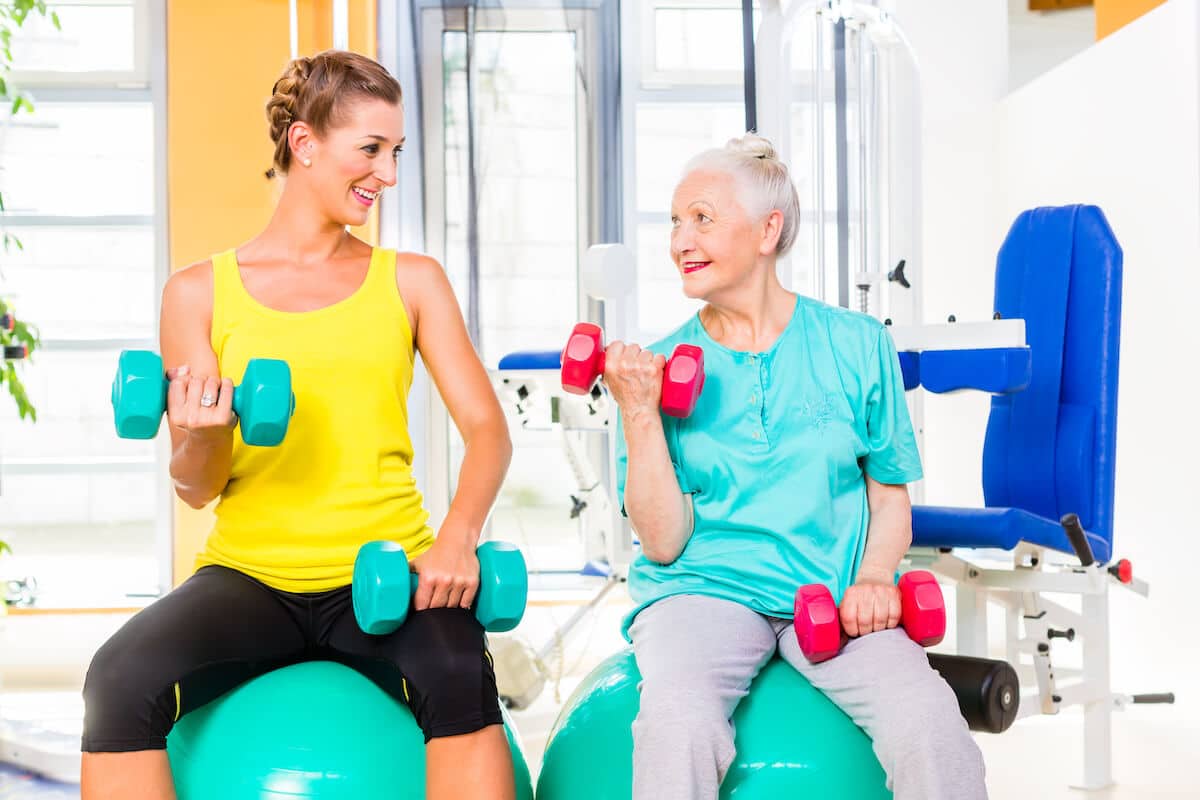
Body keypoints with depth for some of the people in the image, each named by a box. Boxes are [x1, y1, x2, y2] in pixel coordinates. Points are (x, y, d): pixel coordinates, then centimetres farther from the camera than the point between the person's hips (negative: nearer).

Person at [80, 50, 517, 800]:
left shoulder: (412, 281, 8)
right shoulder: (199, 292, 5)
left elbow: (487, 429, 0)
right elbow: (196, 489, 6)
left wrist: (459, 535, -19)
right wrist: (203, 436, -18)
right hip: (249, 574, 0)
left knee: (460, 677, -33)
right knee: (120, 680, -29)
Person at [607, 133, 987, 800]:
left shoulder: (857, 345, 8)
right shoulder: (663, 365, 6)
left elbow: (890, 496, 12)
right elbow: (664, 542, 0)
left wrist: (873, 577, -8)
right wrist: (638, 412, -9)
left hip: (835, 593, 1)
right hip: (705, 591, 0)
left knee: (928, 724, -29)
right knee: (677, 723, -34)